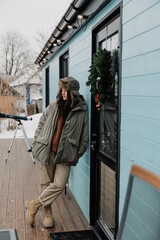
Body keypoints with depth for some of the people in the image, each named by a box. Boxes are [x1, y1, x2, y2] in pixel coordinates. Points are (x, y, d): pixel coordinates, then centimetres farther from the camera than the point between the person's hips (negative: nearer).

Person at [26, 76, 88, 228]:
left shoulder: (81, 111, -3)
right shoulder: (53, 107, 3)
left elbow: (84, 136, 1)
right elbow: (41, 124, 12)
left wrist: (78, 153, -3)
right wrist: (35, 144, 8)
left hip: (65, 154, -2)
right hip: (47, 151, 2)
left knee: (59, 185, -10)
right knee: (46, 183, 8)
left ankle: (34, 205, 11)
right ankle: (47, 213, 26)